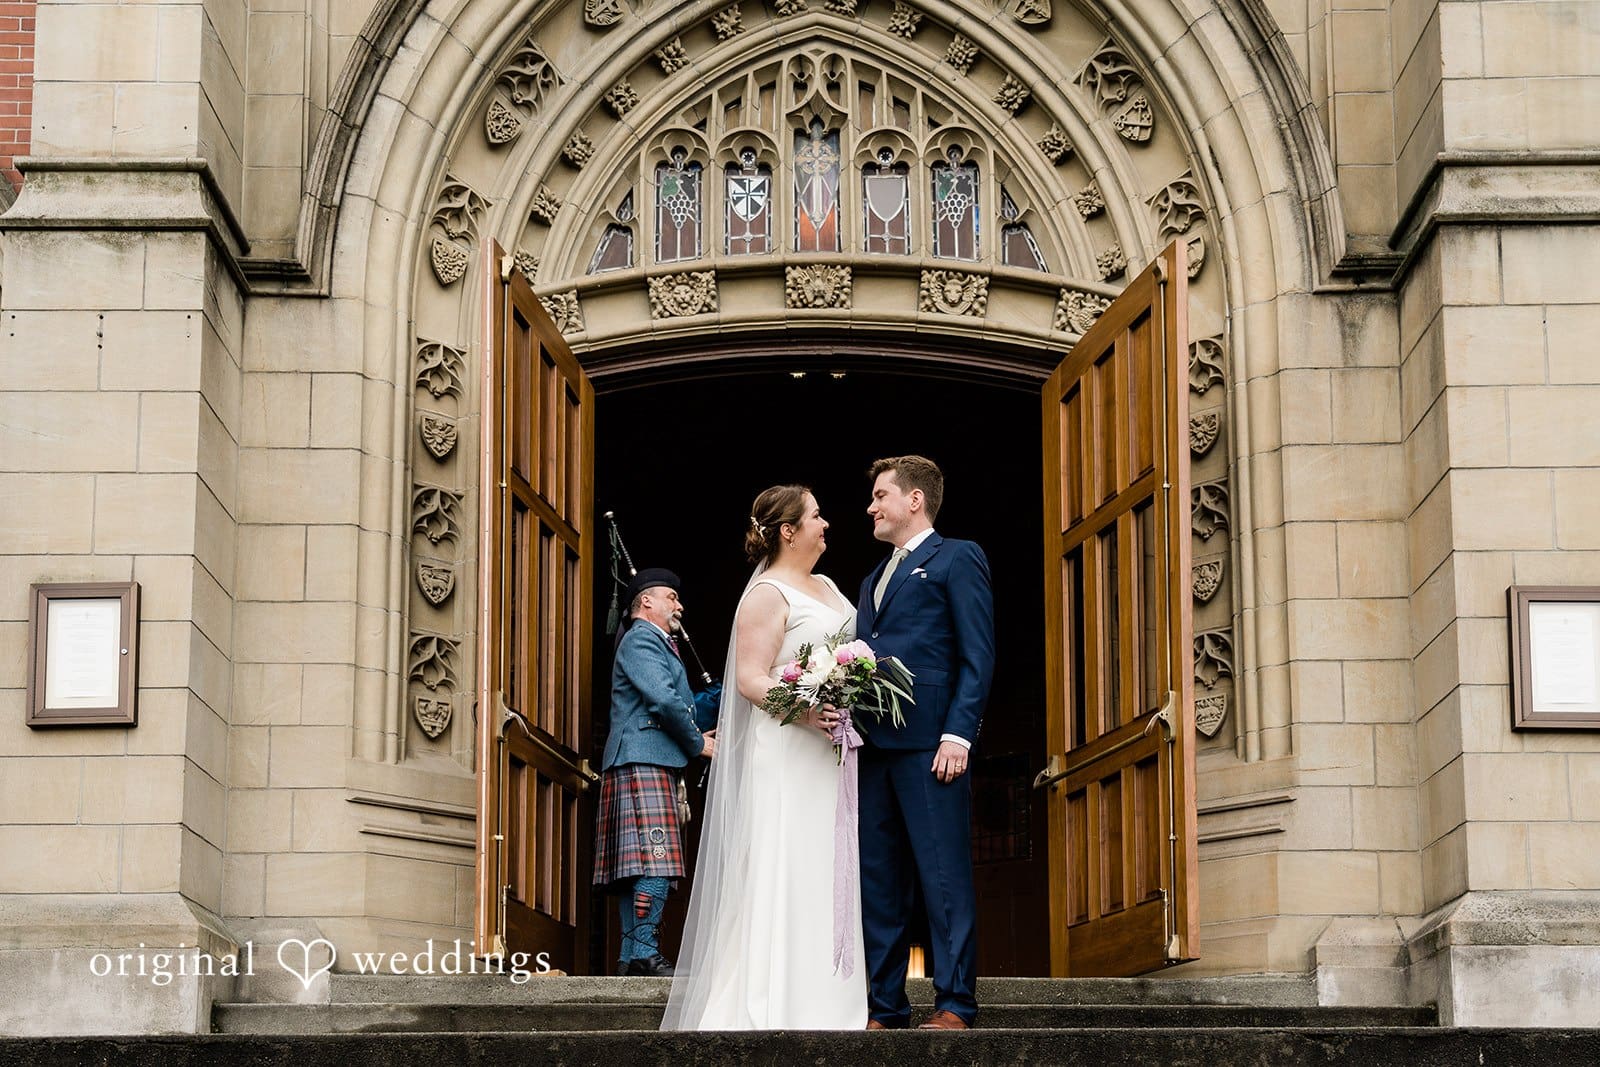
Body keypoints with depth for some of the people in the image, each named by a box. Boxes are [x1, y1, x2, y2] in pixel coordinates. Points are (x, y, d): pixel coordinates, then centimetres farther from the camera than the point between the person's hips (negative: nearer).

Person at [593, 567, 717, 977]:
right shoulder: (641, 639, -4)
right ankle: (645, 953, -21)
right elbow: (664, 699, -16)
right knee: (655, 859, -17)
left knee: (638, 864, 6)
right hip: (644, 761, -11)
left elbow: (680, 700, 26)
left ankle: (630, 956, 5)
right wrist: (698, 743, -5)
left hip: (655, 764, 11)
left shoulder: (657, 644, 29)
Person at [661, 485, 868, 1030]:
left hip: (832, 754, 8)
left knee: (830, 871, 5)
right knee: (784, 868, -11)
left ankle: (826, 999, 7)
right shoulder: (767, 594, -7)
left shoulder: (828, 587, 19)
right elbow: (749, 679, -14)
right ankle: (772, 1005, -11)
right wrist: (805, 713, -27)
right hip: (786, 759, -8)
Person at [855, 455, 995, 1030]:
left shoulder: (957, 559, 4)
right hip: (873, 745, 8)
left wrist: (958, 734, -15)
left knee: (944, 876, -6)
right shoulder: (874, 579, 27)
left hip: (928, 744, -8)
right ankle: (885, 1006, 10)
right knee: (878, 881, 6)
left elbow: (978, 655, -5)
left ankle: (954, 1004, -4)